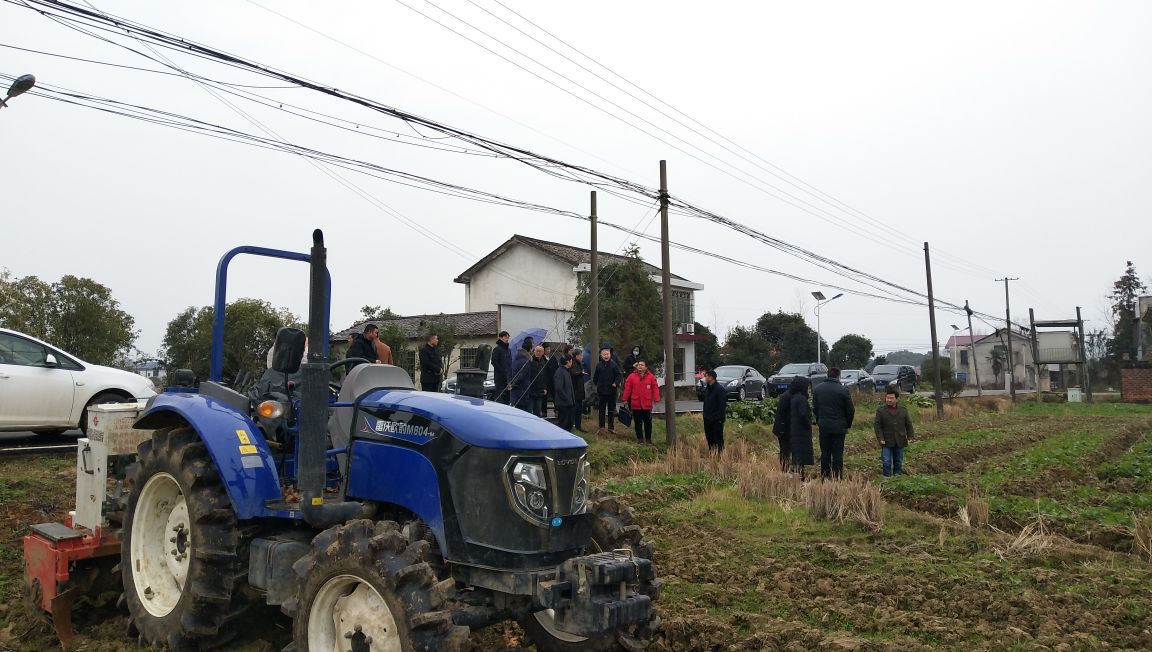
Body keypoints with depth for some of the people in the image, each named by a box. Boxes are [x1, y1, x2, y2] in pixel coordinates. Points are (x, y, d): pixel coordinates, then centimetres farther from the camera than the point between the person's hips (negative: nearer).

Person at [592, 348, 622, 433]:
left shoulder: (614, 365, -5)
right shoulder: (599, 365, 2)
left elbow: (619, 375, -7)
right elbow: (595, 378, 10)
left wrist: (616, 383, -19)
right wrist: (596, 385, 4)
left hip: (611, 391, -1)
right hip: (601, 391, 1)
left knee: (611, 410, 8)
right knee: (602, 410, 7)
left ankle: (611, 427, 18)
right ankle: (601, 427, 15)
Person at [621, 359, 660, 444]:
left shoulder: (651, 377, -2)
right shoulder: (631, 377, -2)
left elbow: (655, 388, -1)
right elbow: (627, 389, 1)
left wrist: (656, 399, -6)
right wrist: (625, 399, 2)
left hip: (647, 404, 0)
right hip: (636, 404, 0)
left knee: (648, 422, 8)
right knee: (638, 423, 7)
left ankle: (648, 438, 21)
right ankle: (640, 438, 17)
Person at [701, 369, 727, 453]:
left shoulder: (720, 389, -13)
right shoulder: (707, 388, 13)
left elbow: (722, 405, -16)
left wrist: (719, 417, -19)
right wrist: (705, 414, 13)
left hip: (717, 420, -8)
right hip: (708, 418, 8)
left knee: (718, 438, -3)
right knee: (709, 437, 12)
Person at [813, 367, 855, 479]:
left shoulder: (817, 389, 2)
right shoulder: (843, 390, -10)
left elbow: (814, 408, 7)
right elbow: (850, 410, -6)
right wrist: (848, 424, 8)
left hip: (823, 425, 3)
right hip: (839, 426, -3)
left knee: (825, 453, 11)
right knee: (837, 453, 2)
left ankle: (824, 476, 14)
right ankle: (837, 477, 4)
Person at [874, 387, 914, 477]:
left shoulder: (903, 410, 6)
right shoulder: (880, 410, -2)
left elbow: (908, 424, 11)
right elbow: (878, 425, -3)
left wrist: (910, 436, 4)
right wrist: (880, 438, -10)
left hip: (900, 442, 3)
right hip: (886, 442, -2)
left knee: (898, 462, 13)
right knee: (886, 462, -5)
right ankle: (887, 477, 4)